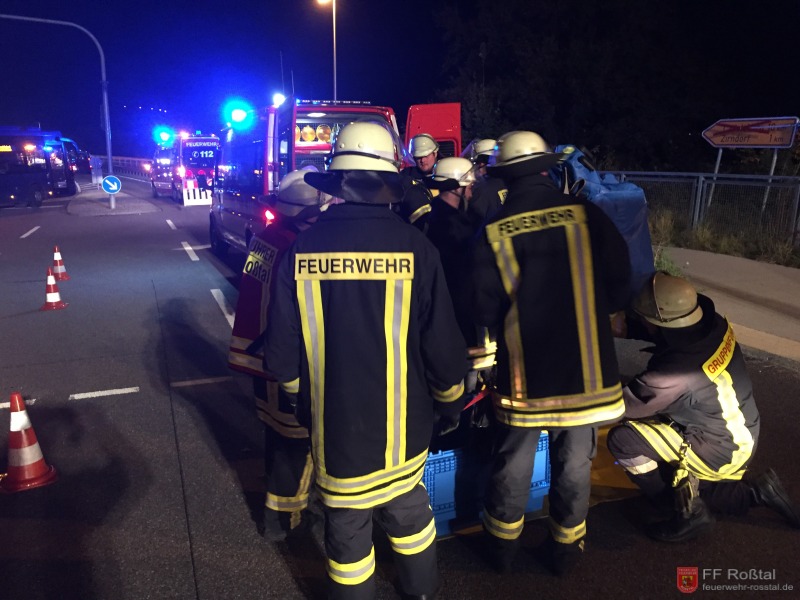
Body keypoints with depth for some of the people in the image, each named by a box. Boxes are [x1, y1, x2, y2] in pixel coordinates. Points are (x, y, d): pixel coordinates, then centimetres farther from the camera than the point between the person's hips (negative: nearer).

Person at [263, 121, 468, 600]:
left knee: (347, 528, 18)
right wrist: (451, 403, 7)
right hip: (401, 424, 1)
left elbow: (283, 353, -7)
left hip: (334, 424, 0)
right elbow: (443, 344, -12)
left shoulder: (301, 250, -11)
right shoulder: (414, 247, -15)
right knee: (407, 511, 25)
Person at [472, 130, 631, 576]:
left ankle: (503, 544, 34)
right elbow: (619, 289, -2)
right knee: (575, 462, 17)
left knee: (514, 461, 17)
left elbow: (485, 312, -8)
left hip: (525, 371, 0)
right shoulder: (588, 215, -7)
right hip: (585, 367, 1)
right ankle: (566, 548, 33)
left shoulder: (495, 232, -10)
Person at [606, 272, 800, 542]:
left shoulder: (673, 372, -36)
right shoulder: (713, 324, -15)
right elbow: (638, 327, 1)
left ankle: (689, 513, -4)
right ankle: (755, 492, 16)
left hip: (719, 454, -8)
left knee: (622, 438, -15)